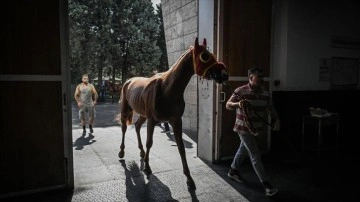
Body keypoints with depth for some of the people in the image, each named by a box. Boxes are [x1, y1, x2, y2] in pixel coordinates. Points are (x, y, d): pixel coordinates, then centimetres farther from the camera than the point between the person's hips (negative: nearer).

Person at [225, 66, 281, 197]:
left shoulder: (265, 93, 2)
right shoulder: (240, 91, -14)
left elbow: (271, 108, 6)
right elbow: (228, 105, -10)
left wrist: (276, 120, -11)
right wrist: (238, 104, -30)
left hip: (256, 128, 7)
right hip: (244, 128, -7)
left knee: (243, 149, 22)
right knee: (255, 156, -6)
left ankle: (233, 171, 43)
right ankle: (266, 184, 0)